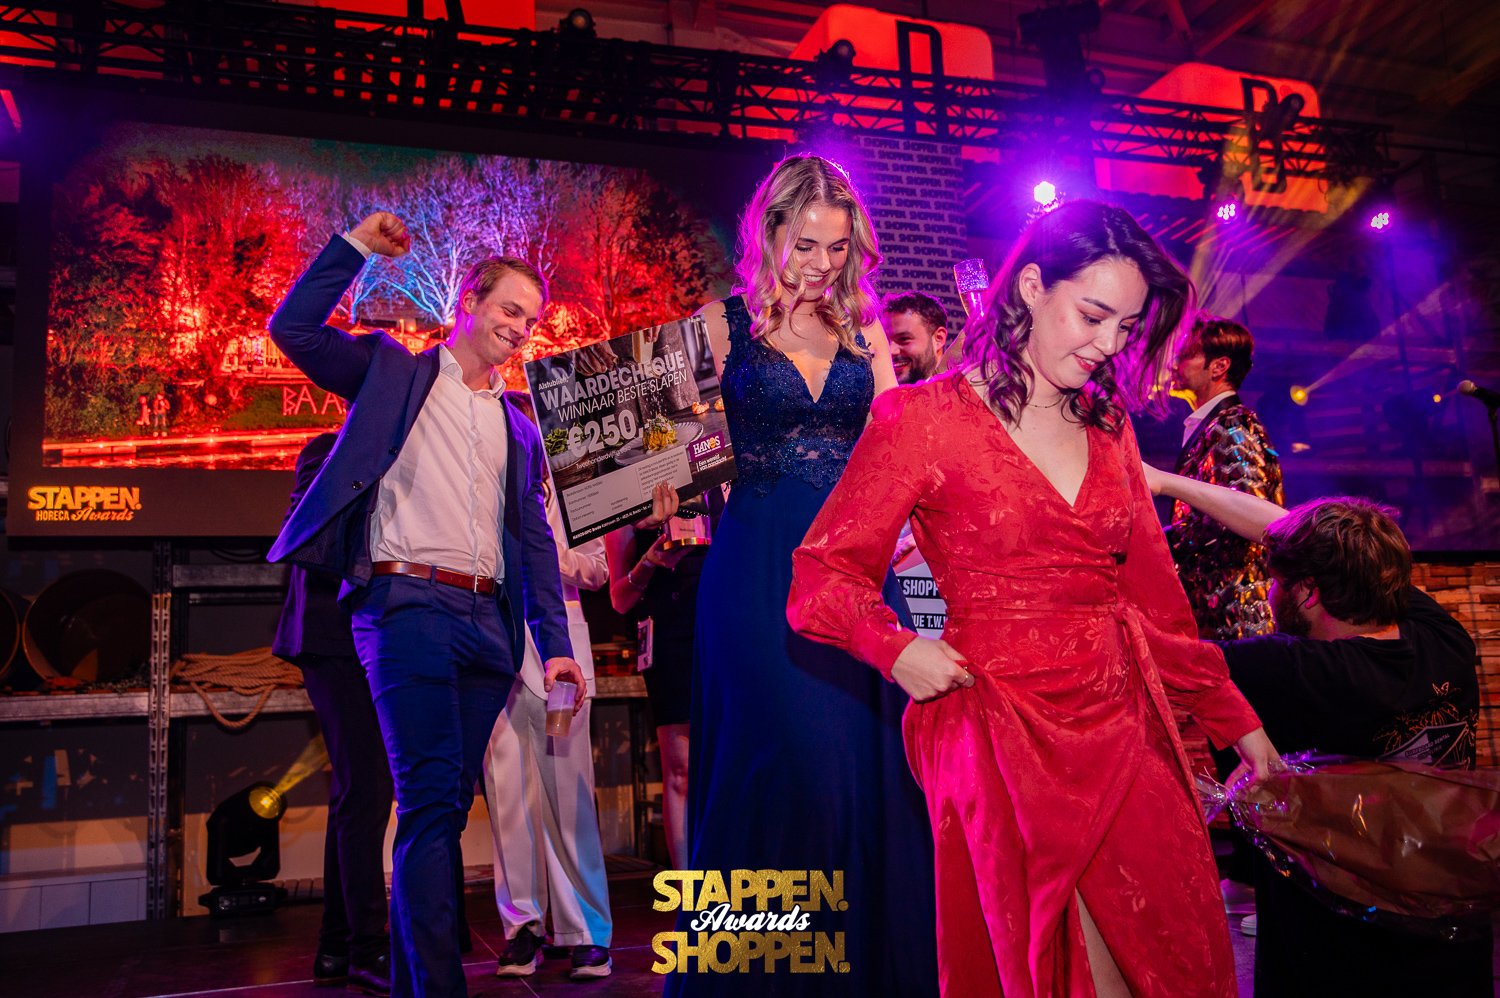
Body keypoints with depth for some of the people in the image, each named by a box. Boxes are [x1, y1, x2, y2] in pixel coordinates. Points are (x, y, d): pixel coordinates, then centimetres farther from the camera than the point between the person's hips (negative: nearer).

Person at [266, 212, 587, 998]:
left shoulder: (519, 430, 21)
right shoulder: (393, 372, 11)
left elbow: (535, 543, 18)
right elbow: (293, 329, 0)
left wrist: (555, 642, 9)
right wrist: (355, 246, 0)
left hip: (488, 621, 5)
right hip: (407, 603, -5)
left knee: (443, 805, 7)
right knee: (431, 800, -13)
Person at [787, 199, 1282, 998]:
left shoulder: (1107, 427, 12)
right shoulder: (926, 417, -5)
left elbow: (1153, 594, 16)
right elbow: (824, 574, -5)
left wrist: (1237, 720, 15)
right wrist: (896, 648, -23)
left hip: (1123, 729, 6)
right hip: (1002, 737, -5)